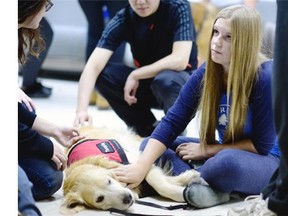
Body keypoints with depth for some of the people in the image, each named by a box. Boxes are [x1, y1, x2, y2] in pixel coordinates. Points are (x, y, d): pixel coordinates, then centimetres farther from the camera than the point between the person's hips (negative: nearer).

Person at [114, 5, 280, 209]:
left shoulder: (265, 78, -24)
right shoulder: (205, 74, -8)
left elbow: (261, 144, -19)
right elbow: (171, 123, -13)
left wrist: (207, 150, -16)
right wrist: (141, 167, -26)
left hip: (268, 161, -6)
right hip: (224, 152, 7)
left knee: (228, 161, -41)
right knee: (148, 145, -6)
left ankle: (188, 181, -11)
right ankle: (203, 186, -26)